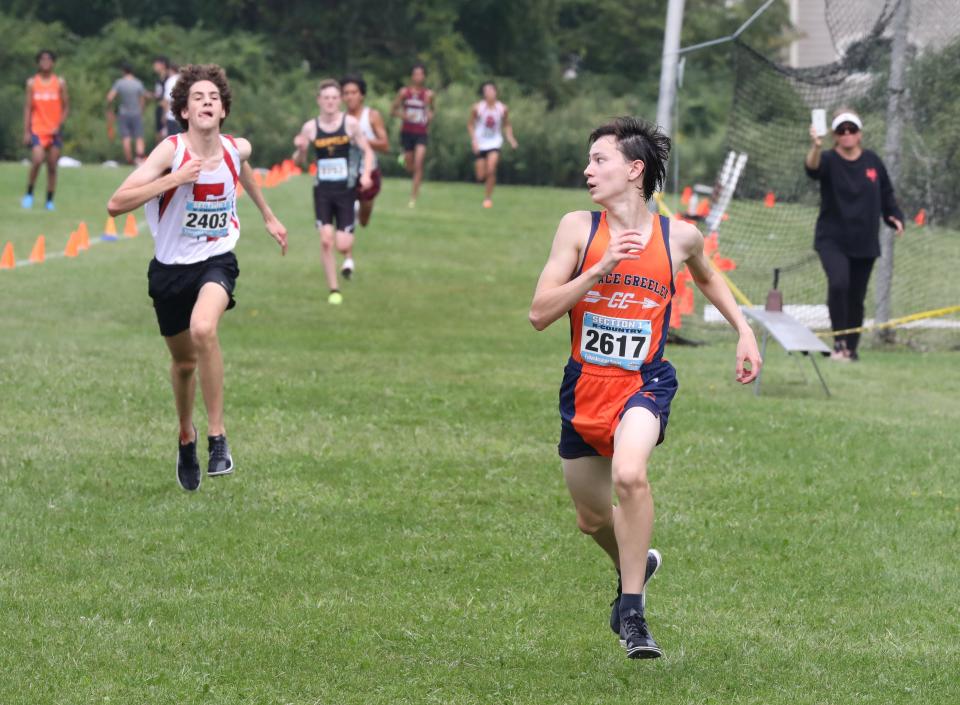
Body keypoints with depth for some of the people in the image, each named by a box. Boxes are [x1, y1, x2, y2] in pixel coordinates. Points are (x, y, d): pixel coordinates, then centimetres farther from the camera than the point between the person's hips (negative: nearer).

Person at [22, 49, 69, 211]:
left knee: (52, 166, 1)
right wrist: (26, 132, -2)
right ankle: (29, 194, 0)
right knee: (37, 161, -18)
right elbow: (28, 107, 4)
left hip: (54, 130, 1)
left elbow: (66, 107, 6)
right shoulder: (32, 83, 4)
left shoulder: (60, 83, 4)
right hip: (37, 129, -1)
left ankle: (50, 201, 9)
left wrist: (59, 125, -9)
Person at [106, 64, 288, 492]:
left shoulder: (237, 149, -5)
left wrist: (268, 216, 35)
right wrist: (174, 179, -31)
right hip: (170, 267, 0)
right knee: (185, 361, 14)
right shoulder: (172, 151, -16)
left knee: (203, 328, -31)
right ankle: (186, 437, 45)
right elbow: (116, 204, -25)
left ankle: (217, 437, -21)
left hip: (216, 261, 0)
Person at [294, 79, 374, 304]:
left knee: (342, 244, -7)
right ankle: (333, 290, 3)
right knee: (326, 240, -10)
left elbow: (367, 151, 1)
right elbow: (300, 161, 5)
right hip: (322, 190, 1)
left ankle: (348, 256, 33)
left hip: (345, 190, -1)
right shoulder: (310, 127, -2)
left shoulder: (350, 123, -5)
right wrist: (300, 149, -17)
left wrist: (366, 174, -15)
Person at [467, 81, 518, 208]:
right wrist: (474, 139, -10)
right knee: (481, 177, -1)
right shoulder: (477, 108, -7)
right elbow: (470, 125, 3)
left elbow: (507, 125, 10)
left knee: (491, 170, -21)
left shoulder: (502, 109, -4)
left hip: (494, 144, 0)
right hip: (480, 144, 0)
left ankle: (487, 198, -8)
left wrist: (510, 138, -5)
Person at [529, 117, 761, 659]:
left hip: (644, 384, -3)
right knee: (592, 520, 16)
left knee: (629, 474, -33)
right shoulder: (579, 228, -5)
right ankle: (637, 563, 51)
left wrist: (745, 332, 14)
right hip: (584, 385, 3)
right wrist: (601, 267, -20)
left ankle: (632, 610, -19)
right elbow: (540, 314, -11)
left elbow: (707, 277, 22)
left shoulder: (679, 236, -3)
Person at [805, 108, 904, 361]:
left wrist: (895, 217, -1)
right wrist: (816, 147, -54)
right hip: (832, 240, -4)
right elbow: (813, 167, -33)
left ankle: (851, 348, 22)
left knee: (856, 298, 7)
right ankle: (839, 341, -17)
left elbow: (886, 194, 15)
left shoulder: (872, 161, 4)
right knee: (838, 283, -27)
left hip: (865, 243, 4)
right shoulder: (829, 160, -9)